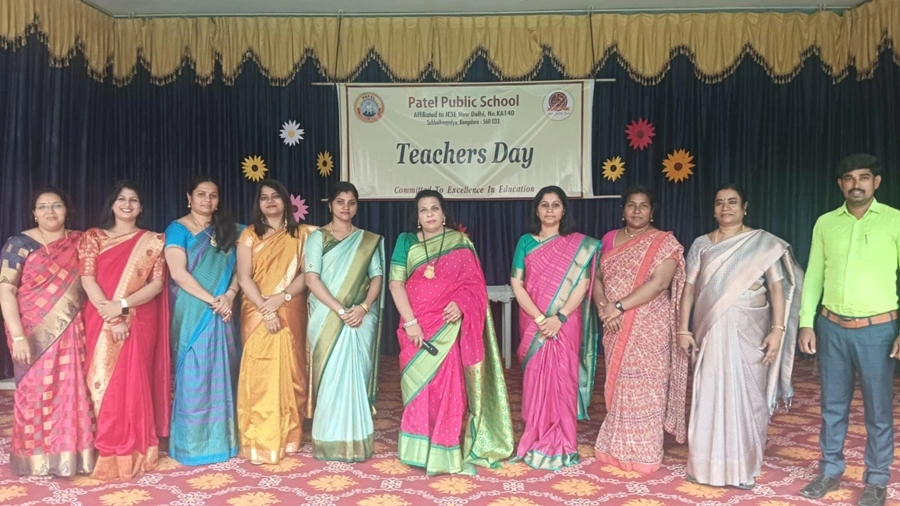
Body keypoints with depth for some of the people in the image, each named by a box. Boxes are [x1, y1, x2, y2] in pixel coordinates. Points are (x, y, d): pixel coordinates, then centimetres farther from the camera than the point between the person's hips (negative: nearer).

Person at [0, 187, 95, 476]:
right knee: (36, 394, 4)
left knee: (71, 394, 6)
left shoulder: (79, 241, 7)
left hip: (70, 335, 3)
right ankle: (36, 460, 17)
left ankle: (68, 456, 19)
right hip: (34, 335, -3)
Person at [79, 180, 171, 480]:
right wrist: (111, 315, -14)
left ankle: (132, 452, 9)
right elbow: (87, 278, -3)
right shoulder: (94, 237, 8)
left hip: (139, 322, 0)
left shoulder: (152, 241, 7)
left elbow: (158, 283, -2)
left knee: (133, 384, 0)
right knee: (102, 382, 1)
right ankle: (106, 452, 11)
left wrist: (123, 305, -16)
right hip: (101, 321, 1)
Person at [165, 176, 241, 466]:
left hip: (221, 314, 5)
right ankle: (193, 444, 9)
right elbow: (178, 273, -13)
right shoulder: (178, 229, -2)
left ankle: (219, 439, 18)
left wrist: (229, 296, -9)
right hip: (192, 313, -5)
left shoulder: (226, 230, 13)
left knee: (220, 375, 8)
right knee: (193, 376, -2)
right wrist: (212, 300, -16)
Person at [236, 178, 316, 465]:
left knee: (289, 371, 4)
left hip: (291, 313, 1)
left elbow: (307, 273, -1)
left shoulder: (300, 234, 7)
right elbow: (244, 278, -4)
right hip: (258, 314, -1)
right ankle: (260, 441, 4)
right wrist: (266, 309, -15)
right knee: (259, 373, -3)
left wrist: (282, 296, -15)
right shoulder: (249, 234, 4)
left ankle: (288, 437, 15)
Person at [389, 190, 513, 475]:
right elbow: (396, 283, -3)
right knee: (418, 387, 4)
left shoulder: (461, 242, 6)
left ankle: (446, 452, 8)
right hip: (417, 328, 1)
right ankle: (420, 450, 15)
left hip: (449, 327, -1)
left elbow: (474, 283, 2)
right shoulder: (406, 242, 6)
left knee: (449, 387, -2)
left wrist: (461, 305, -17)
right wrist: (410, 322, -12)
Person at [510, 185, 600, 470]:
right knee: (536, 380, 4)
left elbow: (582, 284, -5)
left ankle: (561, 447, 11)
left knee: (562, 380, 1)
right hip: (533, 323, 1)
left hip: (565, 324, -1)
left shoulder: (579, 244, 3)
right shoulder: (526, 242, 5)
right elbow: (516, 284, -2)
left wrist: (559, 318, -17)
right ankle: (537, 444, 14)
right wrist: (540, 319, -13)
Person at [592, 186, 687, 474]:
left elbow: (658, 284, -17)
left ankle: (643, 452, 11)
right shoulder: (610, 239, 10)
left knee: (644, 386, -1)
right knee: (618, 384, 11)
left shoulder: (665, 242, -5)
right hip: (615, 328, 5)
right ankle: (618, 447, 23)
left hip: (649, 328, -5)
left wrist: (620, 306, -19)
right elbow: (597, 277, 7)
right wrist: (603, 305, -13)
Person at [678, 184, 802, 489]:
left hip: (748, 332, -2)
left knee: (746, 395, 3)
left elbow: (778, 288, -4)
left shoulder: (764, 243, 0)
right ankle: (707, 464, 18)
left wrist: (777, 329, -12)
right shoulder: (701, 245, 8)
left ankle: (743, 467, 16)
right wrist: (683, 329, 2)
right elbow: (689, 289, 7)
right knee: (709, 395, 6)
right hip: (710, 331, 2)